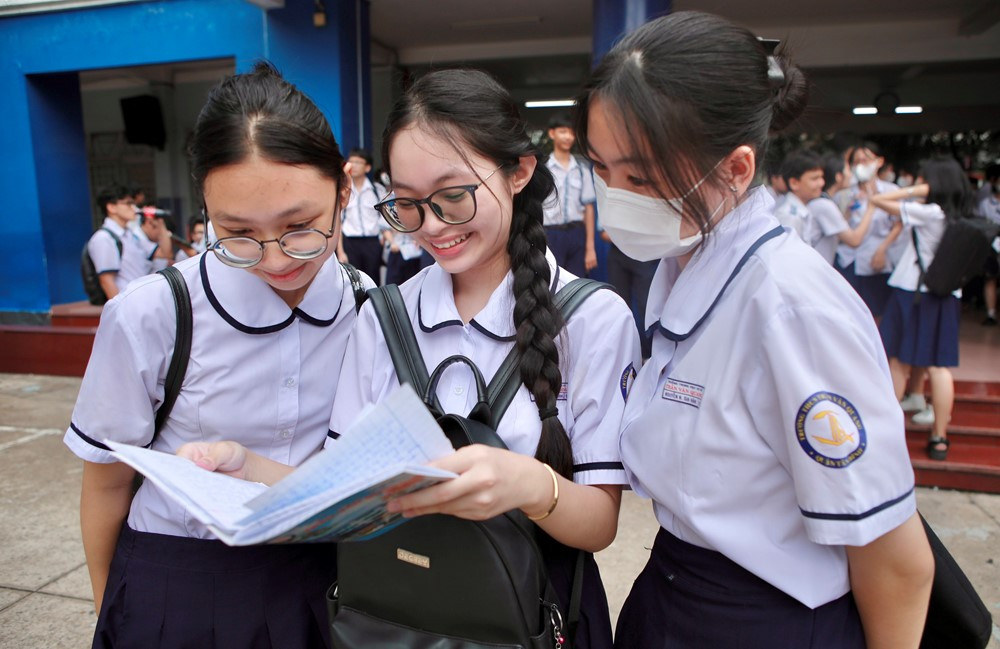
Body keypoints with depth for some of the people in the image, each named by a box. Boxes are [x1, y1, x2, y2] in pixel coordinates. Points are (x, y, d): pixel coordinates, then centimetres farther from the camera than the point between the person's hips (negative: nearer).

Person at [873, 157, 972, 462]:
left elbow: (878, 199, -12)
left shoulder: (928, 212, -13)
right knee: (939, 365, 5)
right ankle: (939, 438, 6)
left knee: (898, 361, 5)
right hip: (947, 296, 6)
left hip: (913, 292, -5)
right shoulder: (962, 218, 5)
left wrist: (915, 192, -4)